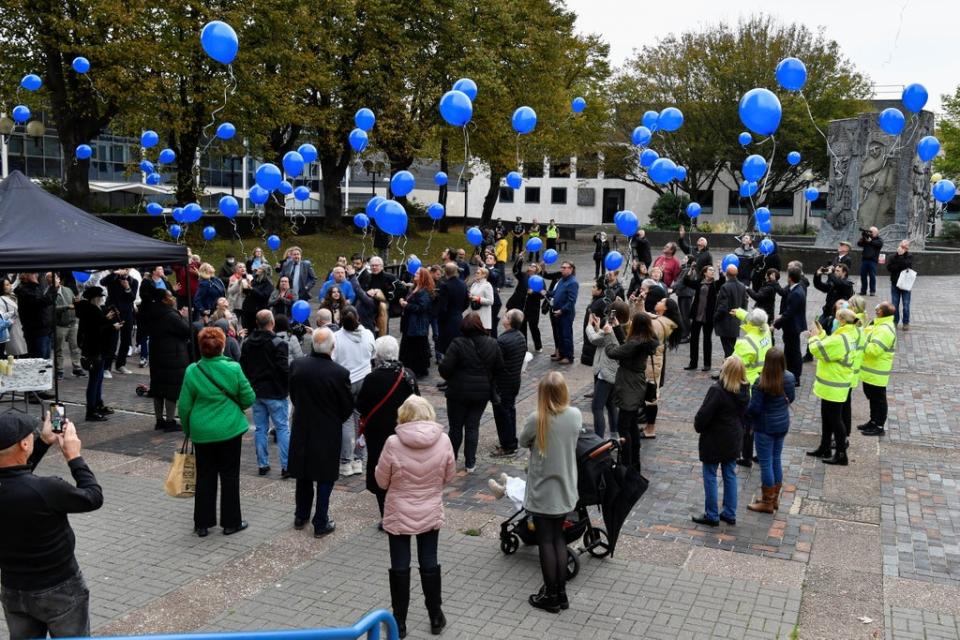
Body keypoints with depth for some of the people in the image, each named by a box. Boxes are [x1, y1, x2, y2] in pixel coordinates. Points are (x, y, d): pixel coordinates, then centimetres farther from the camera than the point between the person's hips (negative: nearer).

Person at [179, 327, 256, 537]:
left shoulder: (192, 371, -9)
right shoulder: (233, 369, -13)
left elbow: (184, 406, -3)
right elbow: (248, 399, -5)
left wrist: (187, 430, 12)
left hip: (202, 432, 2)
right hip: (230, 430, -1)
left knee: (205, 476, 13)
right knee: (229, 476, 10)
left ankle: (202, 523, 20)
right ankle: (231, 522, 17)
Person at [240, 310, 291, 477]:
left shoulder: (247, 343, 6)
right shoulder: (278, 343, -15)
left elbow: (243, 366, 11)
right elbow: (284, 369, -18)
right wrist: (288, 387, -2)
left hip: (256, 392, 6)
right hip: (275, 393, -6)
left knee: (260, 429, 12)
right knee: (282, 428, 0)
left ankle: (262, 465, 15)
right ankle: (286, 466, -2)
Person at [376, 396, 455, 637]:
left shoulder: (394, 443, -20)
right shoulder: (443, 440, -13)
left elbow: (382, 481, -8)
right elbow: (448, 476, 0)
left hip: (399, 515, -2)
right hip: (431, 513, 2)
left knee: (400, 567, 11)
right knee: (429, 564, 16)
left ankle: (399, 622, 22)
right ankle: (436, 617, 28)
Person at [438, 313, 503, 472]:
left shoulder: (458, 343, -17)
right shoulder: (492, 344, -3)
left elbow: (445, 368, -18)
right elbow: (499, 367, 4)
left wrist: (449, 378, 3)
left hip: (459, 392, -3)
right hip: (482, 392, 3)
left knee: (456, 426, 12)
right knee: (473, 426, 12)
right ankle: (470, 463, 15)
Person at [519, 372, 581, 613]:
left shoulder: (537, 419, -21)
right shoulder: (576, 415, -8)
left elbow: (523, 442, -3)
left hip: (542, 492, -4)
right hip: (565, 489, 4)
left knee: (546, 541, 7)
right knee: (559, 538, 17)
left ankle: (551, 596, 17)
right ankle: (561, 592, 24)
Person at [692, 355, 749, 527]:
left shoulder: (717, 391, -26)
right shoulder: (744, 390, -4)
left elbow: (703, 415, -22)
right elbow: (743, 413, 9)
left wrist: (698, 426, -2)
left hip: (714, 441, -7)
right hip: (734, 439, 7)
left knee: (710, 477, 6)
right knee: (730, 476, 16)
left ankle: (711, 516, 14)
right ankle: (730, 514, 24)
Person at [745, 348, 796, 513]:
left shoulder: (761, 383, -25)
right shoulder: (789, 378, -6)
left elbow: (754, 408, -21)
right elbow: (791, 398, 10)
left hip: (765, 427, -7)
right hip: (783, 424, 7)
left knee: (765, 463, 5)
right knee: (776, 460, 19)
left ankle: (767, 503, 15)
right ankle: (775, 498, 31)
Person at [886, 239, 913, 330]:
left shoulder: (909, 256, -1)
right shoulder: (893, 256, 2)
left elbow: (907, 265, -19)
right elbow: (888, 267, -11)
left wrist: (901, 255, -14)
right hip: (895, 283, 2)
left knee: (906, 305, 1)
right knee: (895, 305, 7)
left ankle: (906, 323, 11)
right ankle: (895, 322, 18)